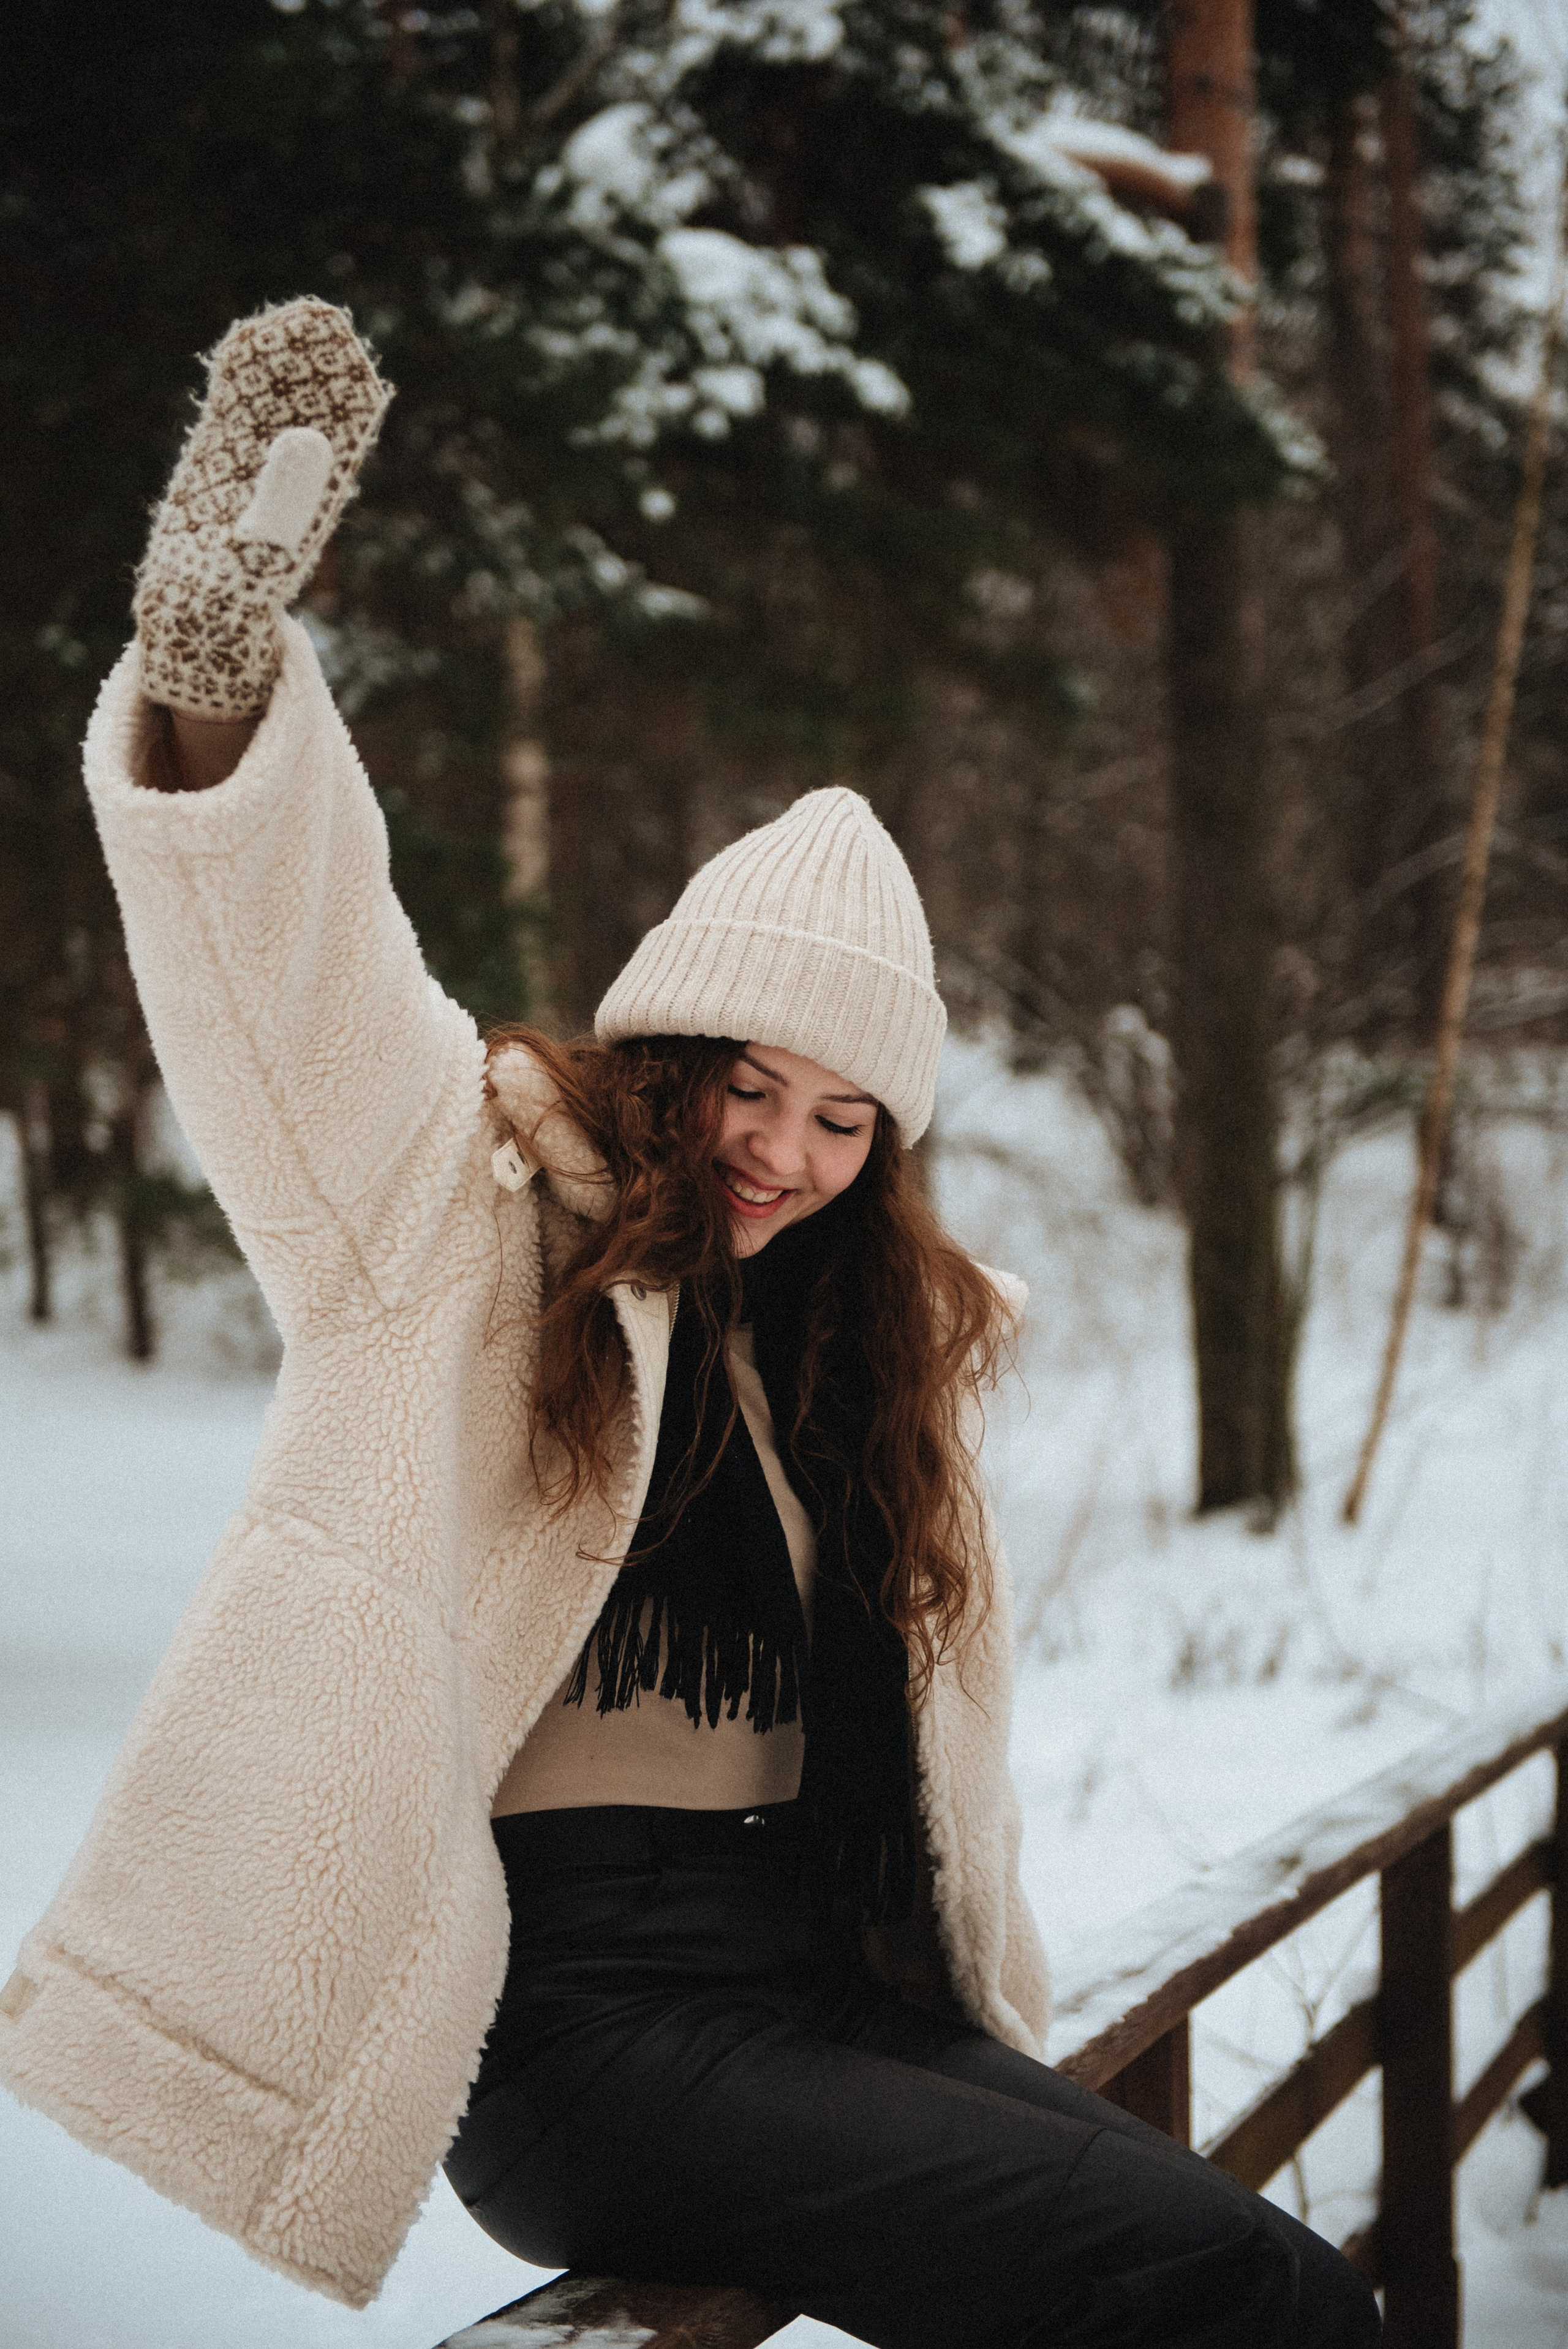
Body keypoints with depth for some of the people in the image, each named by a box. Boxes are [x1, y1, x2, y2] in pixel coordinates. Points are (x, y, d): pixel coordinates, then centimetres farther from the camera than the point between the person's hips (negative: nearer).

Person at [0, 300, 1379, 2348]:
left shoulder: (871, 1340, 19)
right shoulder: (480, 1211, 1)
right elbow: (303, 969, -18)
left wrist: (1002, 2049, 24)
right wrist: (219, 651, -36)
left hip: (834, 1986, 7)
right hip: (579, 2009, -6)